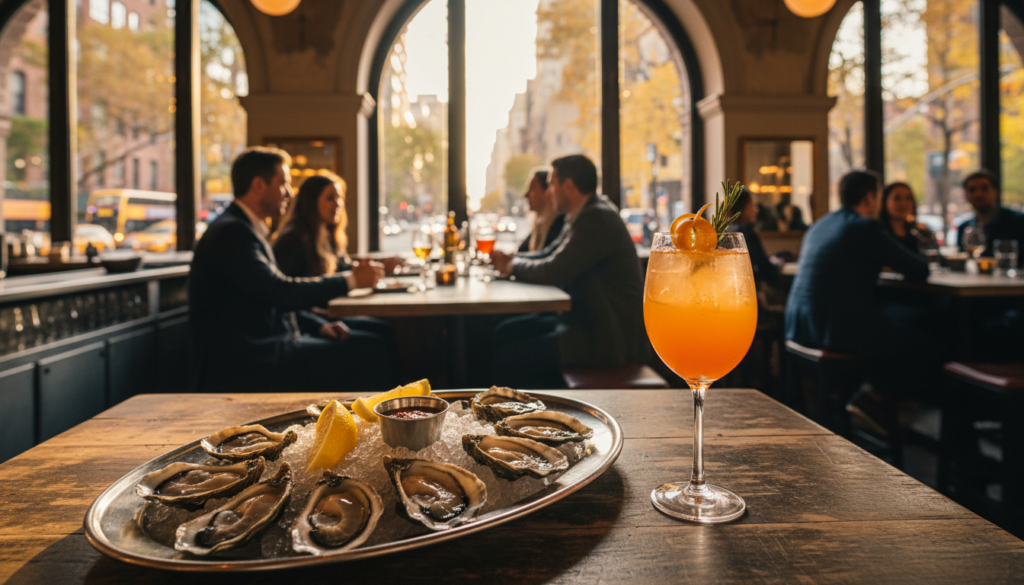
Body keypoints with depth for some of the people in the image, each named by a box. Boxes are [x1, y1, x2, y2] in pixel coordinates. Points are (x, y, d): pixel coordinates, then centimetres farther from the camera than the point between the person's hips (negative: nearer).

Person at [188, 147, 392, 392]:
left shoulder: (246, 229, 19)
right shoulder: (231, 232, -13)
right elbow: (280, 293, -21)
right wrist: (350, 279, -12)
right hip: (239, 361, -10)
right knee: (367, 365, -19)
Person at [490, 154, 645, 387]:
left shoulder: (597, 219, -20)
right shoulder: (585, 215, 13)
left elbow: (553, 271, -23)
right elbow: (548, 255, 19)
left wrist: (512, 265, -5)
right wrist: (510, 259, 2)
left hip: (606, 337, -10)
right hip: (583, 319, 11)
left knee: (507, 359, -17)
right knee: (505, 333, 8)